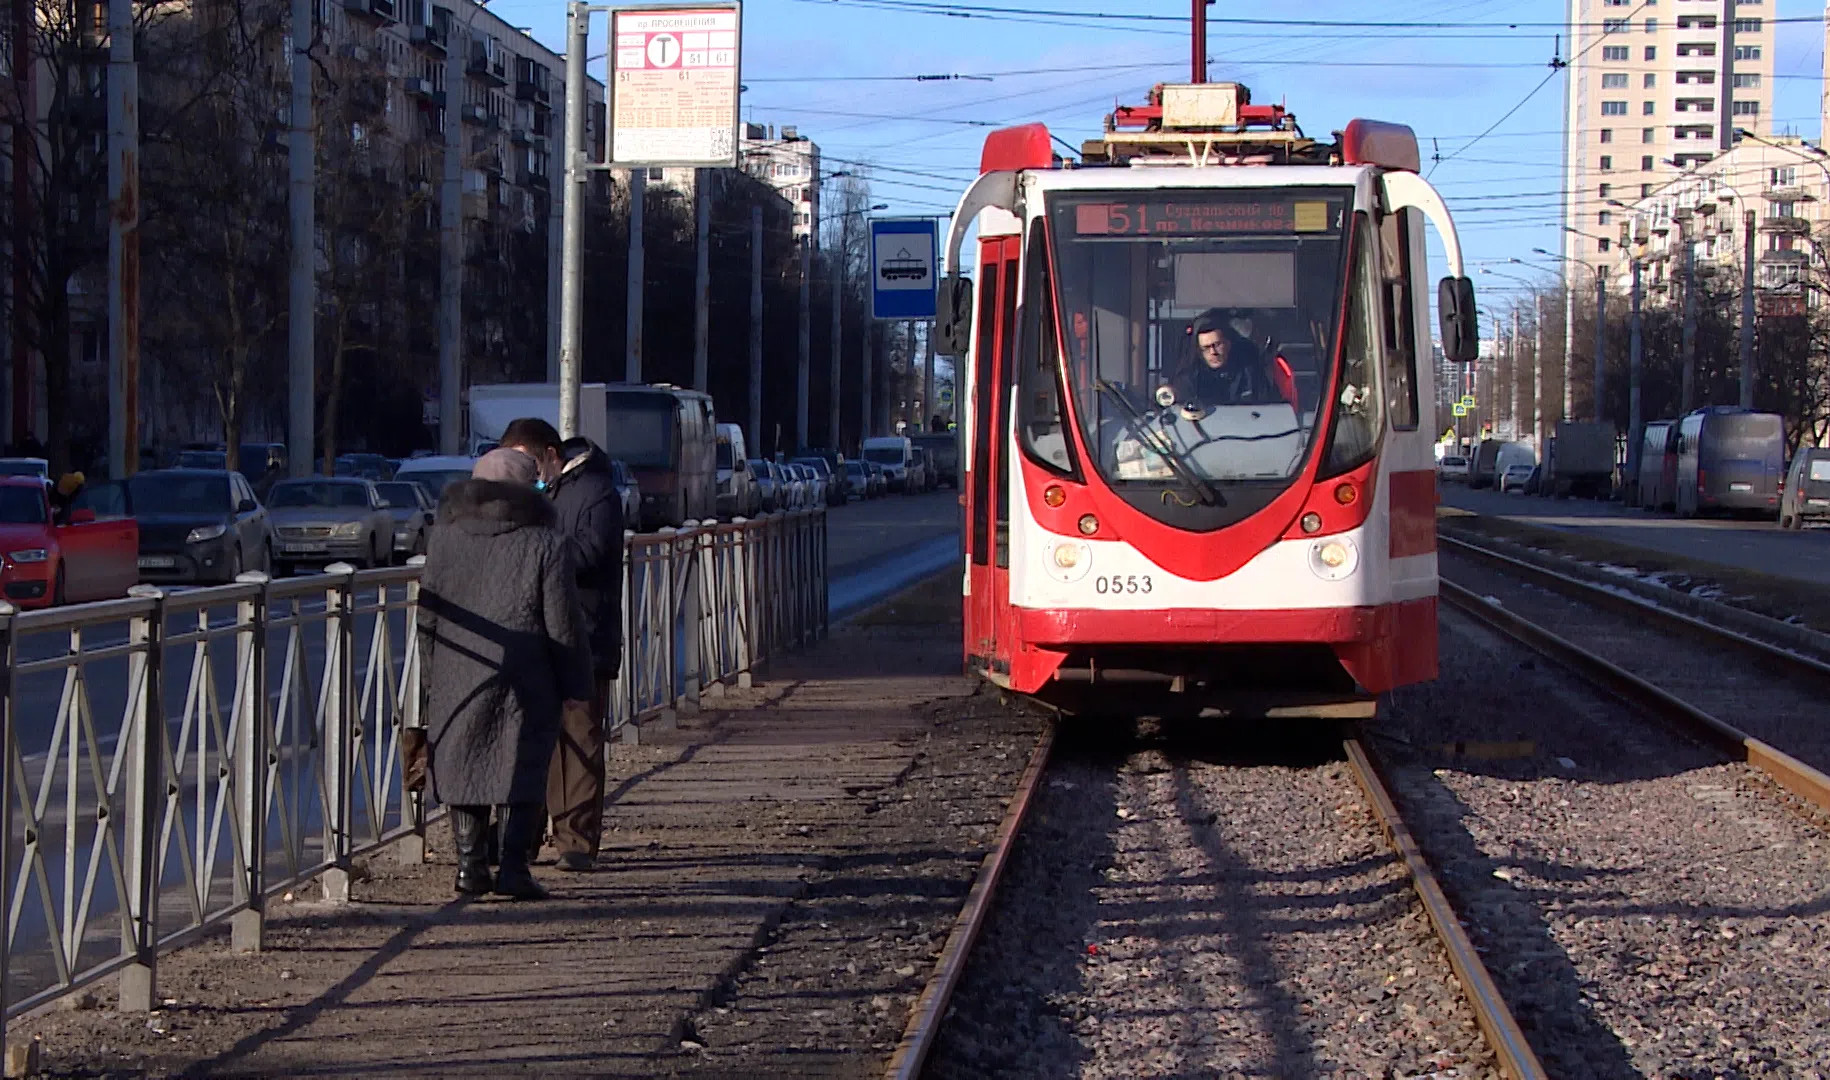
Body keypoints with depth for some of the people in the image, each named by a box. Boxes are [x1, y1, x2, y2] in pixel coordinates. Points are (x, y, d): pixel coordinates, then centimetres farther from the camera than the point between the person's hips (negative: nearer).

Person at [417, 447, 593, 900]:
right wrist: (575, 685, 2)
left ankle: (469, 863, 9)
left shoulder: (444, 535, 5)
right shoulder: (544, 544, -6)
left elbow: (427, 612, 8)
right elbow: (562, 624, -6)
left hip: (457, 676, 3)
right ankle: (512, 864, -5)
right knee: (522, 770, 2)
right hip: (525, 683, -3)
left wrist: (432, 673, 16)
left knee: (464, 766, 11)